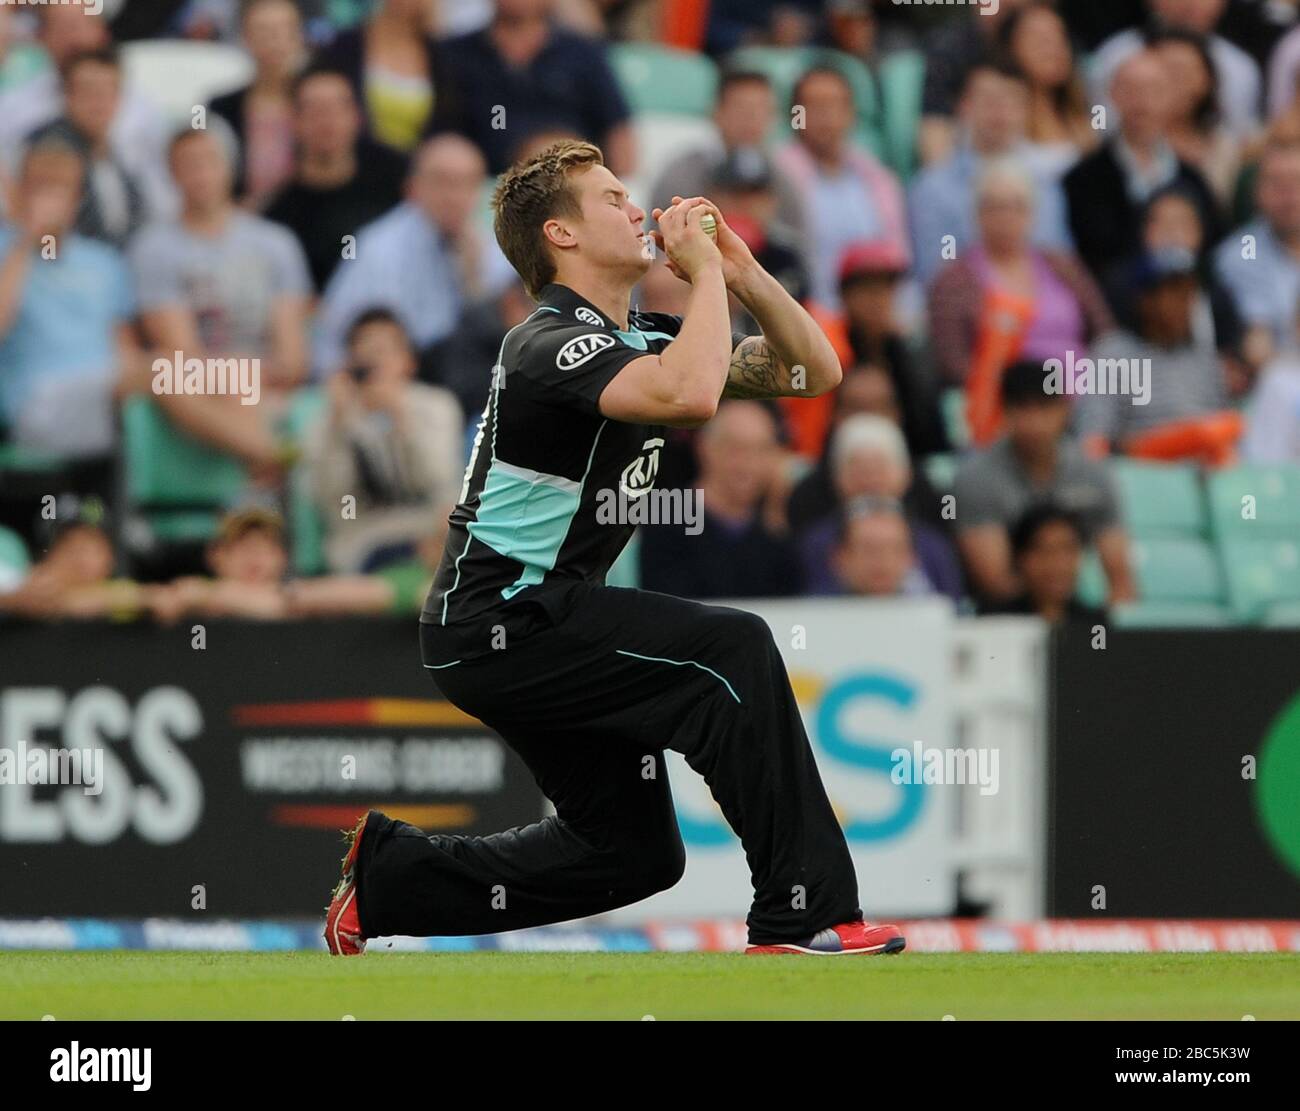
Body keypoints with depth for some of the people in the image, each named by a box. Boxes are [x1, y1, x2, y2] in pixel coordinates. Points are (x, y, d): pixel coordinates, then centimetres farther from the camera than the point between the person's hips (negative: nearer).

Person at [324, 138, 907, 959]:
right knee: (733, 650, -23)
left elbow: (814, 371, 12)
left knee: (635, 853, 13)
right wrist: (704, 271, -23)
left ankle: (388, 876, 23)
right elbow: (690, 395, -36)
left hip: (532, 622, 10)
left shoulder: (642, 341, 12)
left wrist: (742, 270, 0)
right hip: (501, 618, -10)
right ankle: (805, 914, -24)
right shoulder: (553, 343, -17)